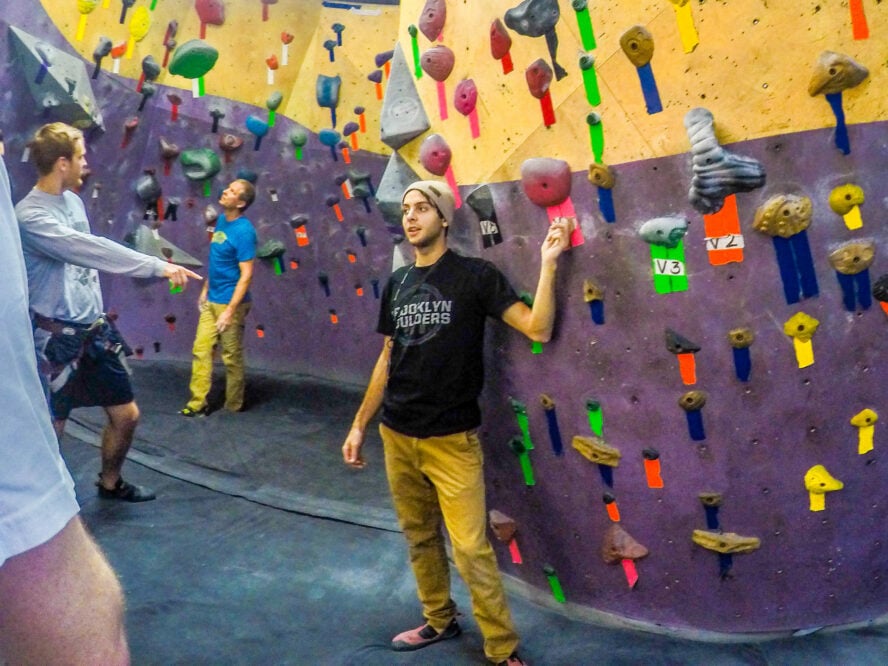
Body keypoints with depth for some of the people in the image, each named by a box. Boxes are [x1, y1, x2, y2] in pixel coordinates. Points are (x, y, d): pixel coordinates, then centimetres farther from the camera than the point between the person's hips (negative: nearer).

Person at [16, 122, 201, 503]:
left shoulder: (72, 200, 8)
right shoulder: (30, 215, -20)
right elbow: (92, 250, -30)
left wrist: (96, 317, 14)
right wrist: (159, 266, -33)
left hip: (94, 330, 8)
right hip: (57, 339, -8)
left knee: (126, 415, 14)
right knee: (49, 430, 1)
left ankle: (110, 482, 37)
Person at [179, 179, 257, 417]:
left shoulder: (243, 231, -19)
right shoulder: (221, 219, 6)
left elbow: (246, 275, -22)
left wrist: (230, 310, -24)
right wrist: (205, 289, 18)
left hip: (229, 303, -8)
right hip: (211, 300, 8)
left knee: (232, 357, 5)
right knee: (200, 350, 9)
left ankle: (234, 407, 20)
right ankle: (198, 403, 17)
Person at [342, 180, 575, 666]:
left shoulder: (474, 275, -9)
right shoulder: (396, 283, 7)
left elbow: (537, 329, -17)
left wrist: (548, 263, -24)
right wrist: (359, 424, 15)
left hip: (451, 439, -5)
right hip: (396, 435, 6)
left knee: (471, 549, -5)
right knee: (419, 536, 17)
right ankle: (439, 619, 38)